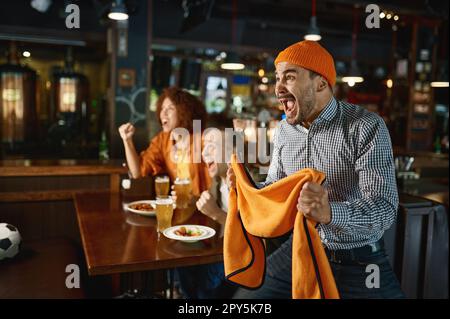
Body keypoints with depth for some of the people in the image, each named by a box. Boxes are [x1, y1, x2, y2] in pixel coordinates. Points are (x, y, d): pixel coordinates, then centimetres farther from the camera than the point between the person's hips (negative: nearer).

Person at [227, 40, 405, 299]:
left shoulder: (367, 127, -17)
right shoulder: (284, 130, 1)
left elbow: (385, 209, -23)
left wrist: (330, 213, -41)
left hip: (357, 262, -4)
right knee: (247, 296, 5)